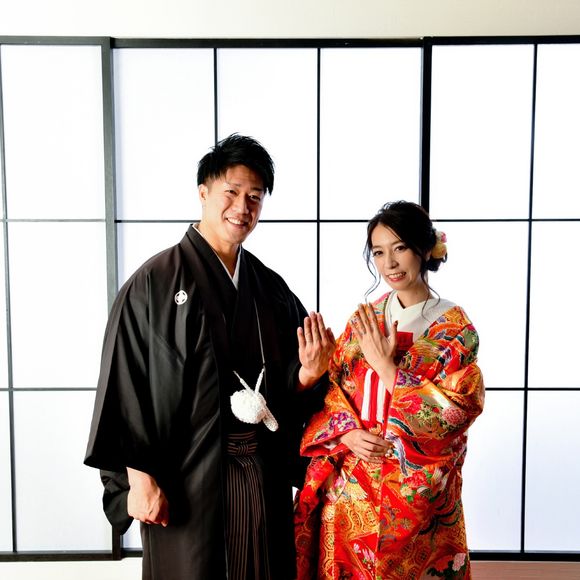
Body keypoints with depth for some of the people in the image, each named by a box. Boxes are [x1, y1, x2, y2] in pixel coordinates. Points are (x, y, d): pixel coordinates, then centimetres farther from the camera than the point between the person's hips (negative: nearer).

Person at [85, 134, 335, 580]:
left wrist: (308, 373, -11)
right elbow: (127, 384, -10)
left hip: (264, 475, 5)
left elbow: (288, 385, 11)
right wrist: (140, 478, -12)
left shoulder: (271, 287, 6)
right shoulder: (155, 281, -9)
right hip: (188, 475, -4)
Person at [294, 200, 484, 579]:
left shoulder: (455, 328, -8)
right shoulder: (363, 320, 3)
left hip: (416, 488, -3)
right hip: (350, 485, 4)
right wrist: (347, 432, -14)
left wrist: (384, 365, -18)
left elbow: (452, 412, -15)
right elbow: (330, 387, 4)